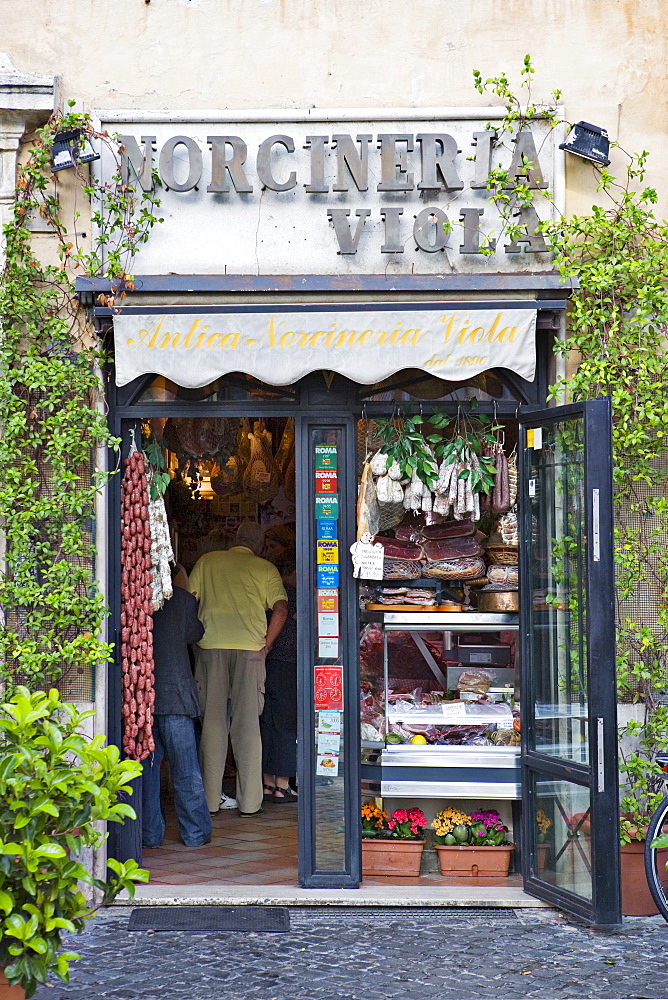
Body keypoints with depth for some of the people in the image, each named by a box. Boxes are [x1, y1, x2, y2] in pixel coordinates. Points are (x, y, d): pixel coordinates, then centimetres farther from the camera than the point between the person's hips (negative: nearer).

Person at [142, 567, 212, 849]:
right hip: (174, 692, -1)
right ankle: (195, 833, 10)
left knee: (145, 766, 7)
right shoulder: (183, 599, 2)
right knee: (185, 770, 6)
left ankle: (148, 834, 8)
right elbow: (195, 634, 16)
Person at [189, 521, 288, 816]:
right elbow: (281, 609, -2)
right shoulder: (265, 569, 10)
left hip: (210, 647, 1)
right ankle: (249, 801, 5)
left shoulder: (207, 561, 14)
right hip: (249, 648, -1)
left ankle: (209, 800, 6)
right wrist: (267, 643, 5)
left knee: (211, 722, 6)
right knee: (247, 723, 4)